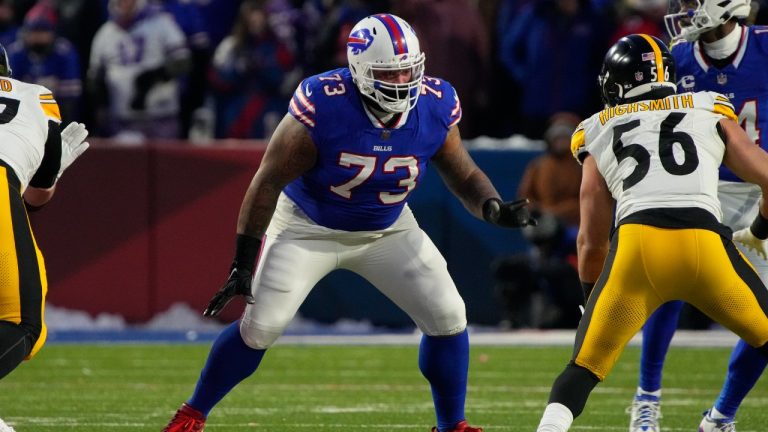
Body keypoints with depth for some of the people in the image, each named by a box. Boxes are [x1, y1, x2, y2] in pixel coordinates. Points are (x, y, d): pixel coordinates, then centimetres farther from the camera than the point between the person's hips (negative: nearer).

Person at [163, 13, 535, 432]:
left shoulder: (435, 108, -20)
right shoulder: (323, 107, -31)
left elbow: (462, 174, -3)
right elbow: (268, 182, -22)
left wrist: (493, 207, -26)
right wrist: (242, 266, -21)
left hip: (387, 230, 4)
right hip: (308, 228, -4)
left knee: (449, 318, -5)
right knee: (261, 326, -10)